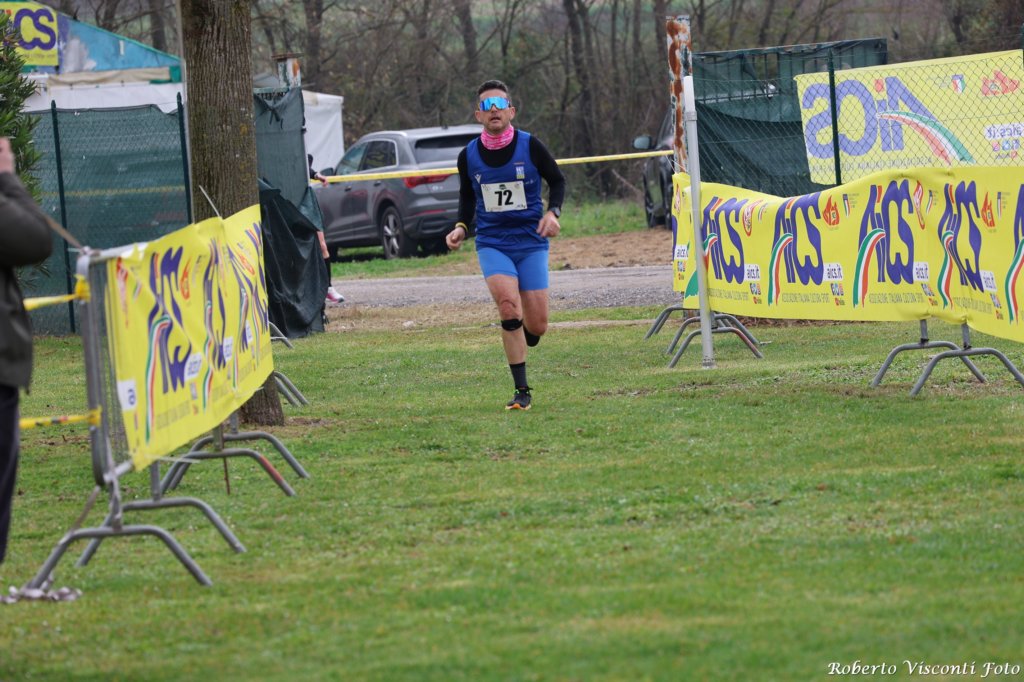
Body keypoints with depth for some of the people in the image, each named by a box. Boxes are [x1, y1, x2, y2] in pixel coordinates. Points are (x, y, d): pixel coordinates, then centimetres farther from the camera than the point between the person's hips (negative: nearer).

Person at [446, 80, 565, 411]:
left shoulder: (530, 146, -5)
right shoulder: (468, 156, 0)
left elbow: (557, 181, 8)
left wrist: (552, 212, -10)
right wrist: (461, 227, 0)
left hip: (531, 243, 0)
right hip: (492, 243, 0)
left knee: (537, 326, -3)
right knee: (509, 307, -23)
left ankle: (518, 344, 36)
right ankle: (522, 391, -14)